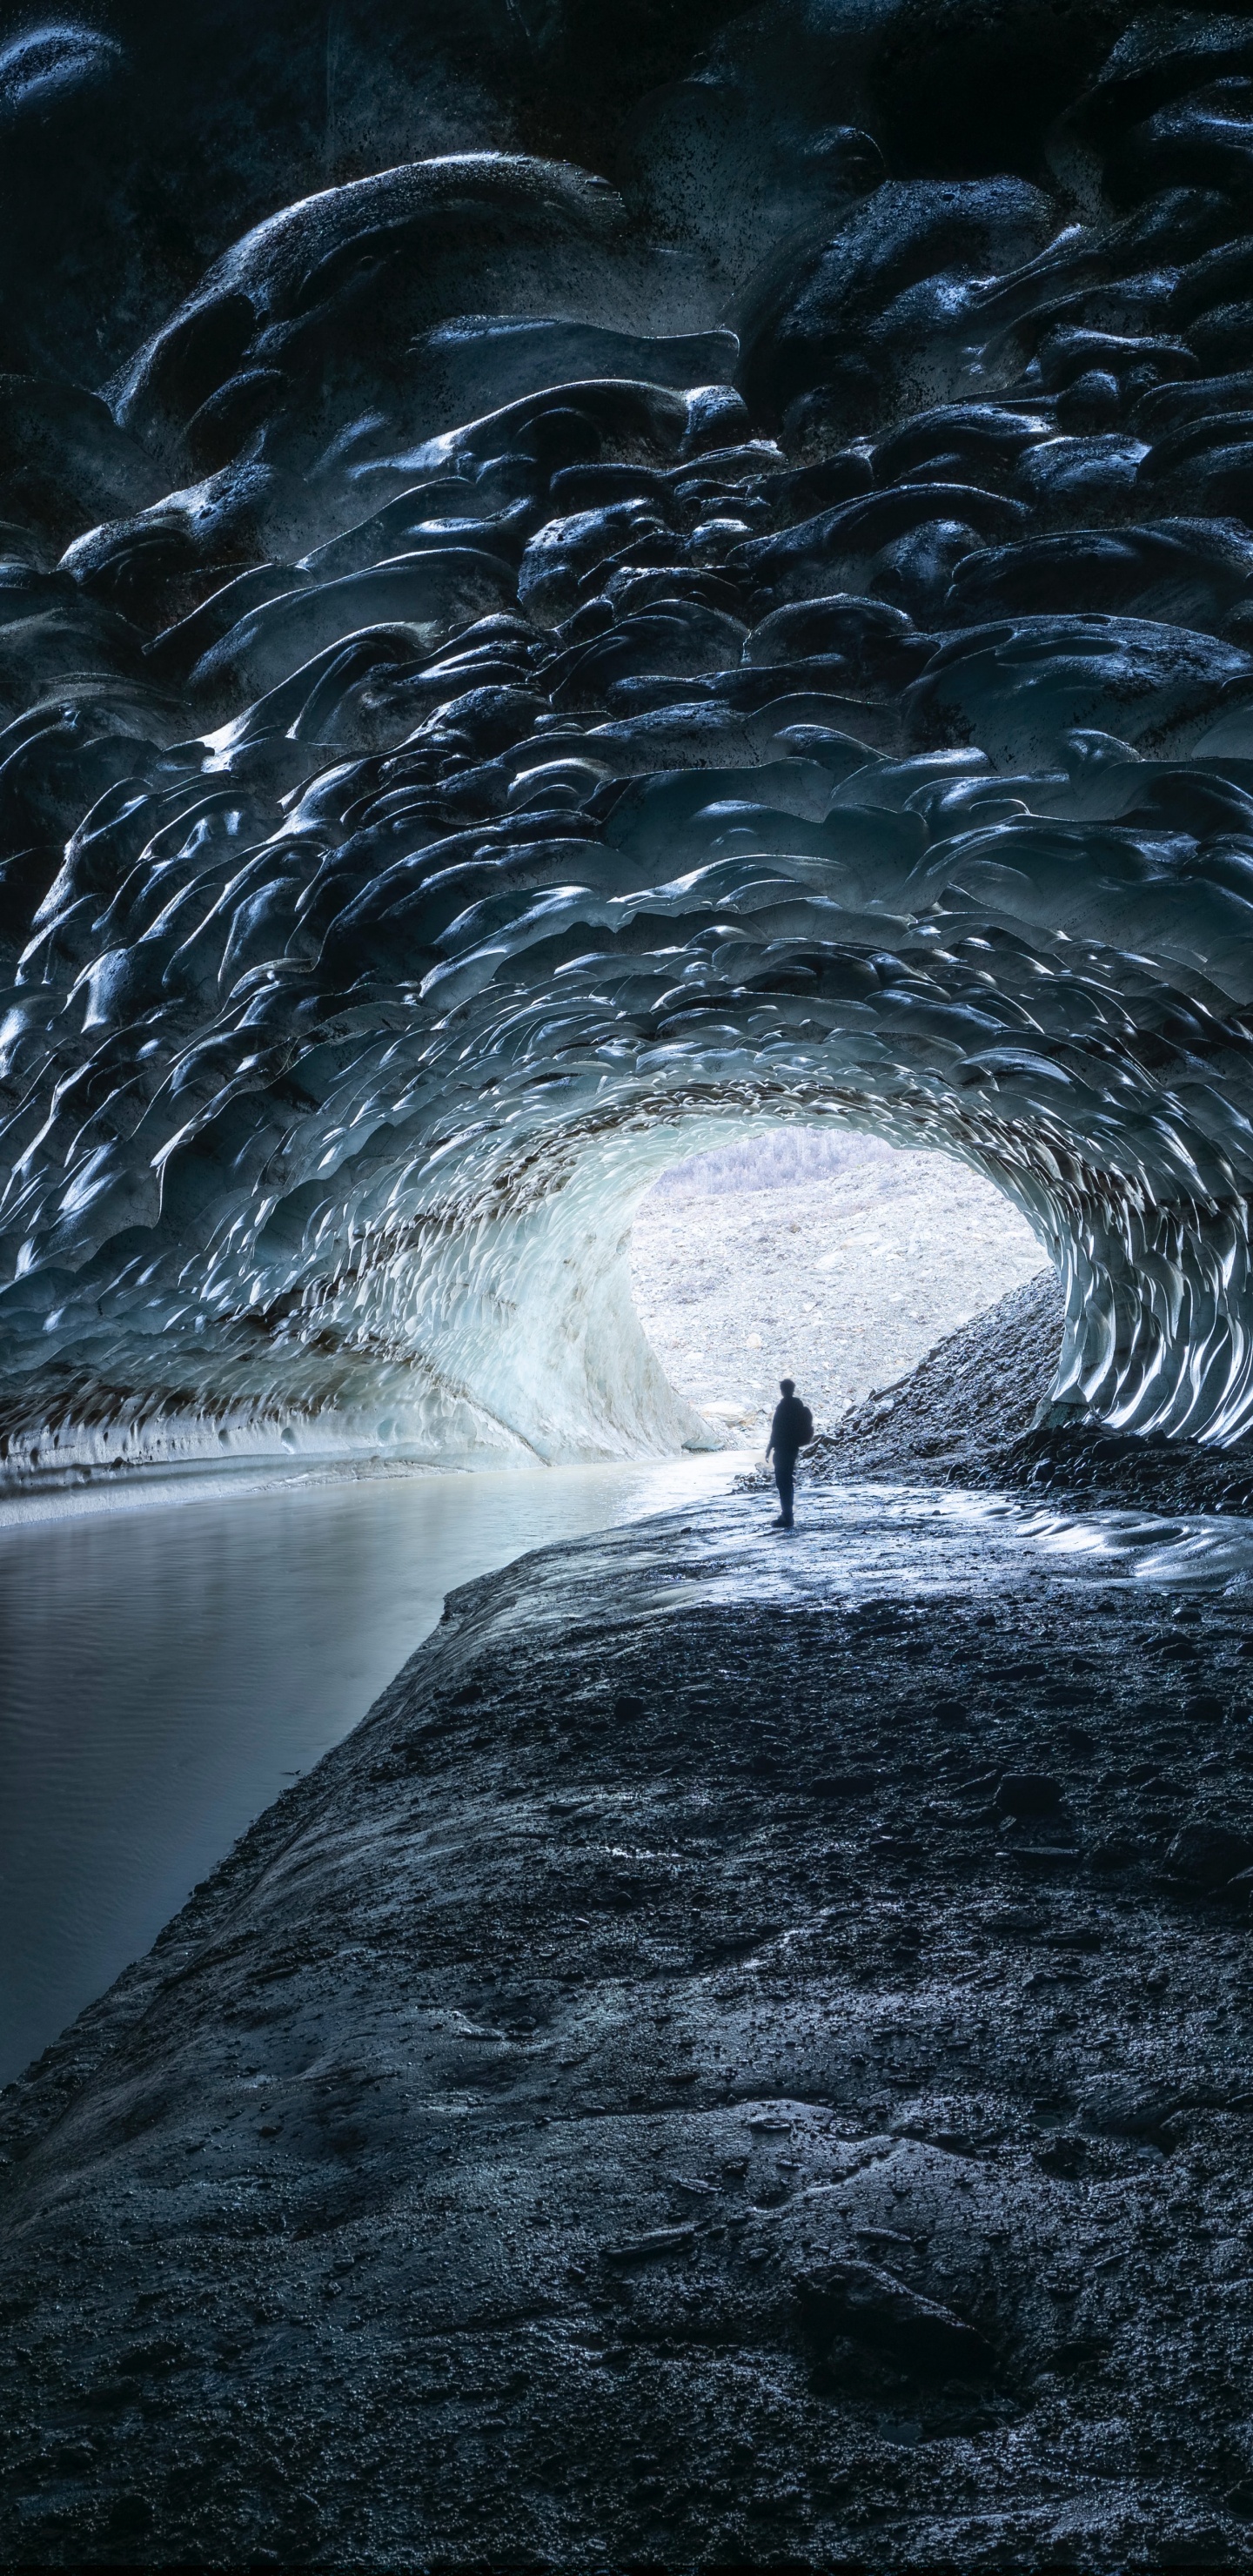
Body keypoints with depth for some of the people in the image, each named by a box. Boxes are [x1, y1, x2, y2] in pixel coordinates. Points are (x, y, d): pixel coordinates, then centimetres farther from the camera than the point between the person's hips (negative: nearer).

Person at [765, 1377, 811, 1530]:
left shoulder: (783, 1407, -17)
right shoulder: (799, 1405, 9)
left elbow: (776, 1430, -18)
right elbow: (806, 1428, 15)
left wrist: (769, 1448, -11)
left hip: (783, 1449, -9)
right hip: (793, 1448, 9)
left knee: (783, 1483, -5)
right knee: (788, 1481, 18)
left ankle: (786, 1517, -6)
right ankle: (787, 1515, 26)